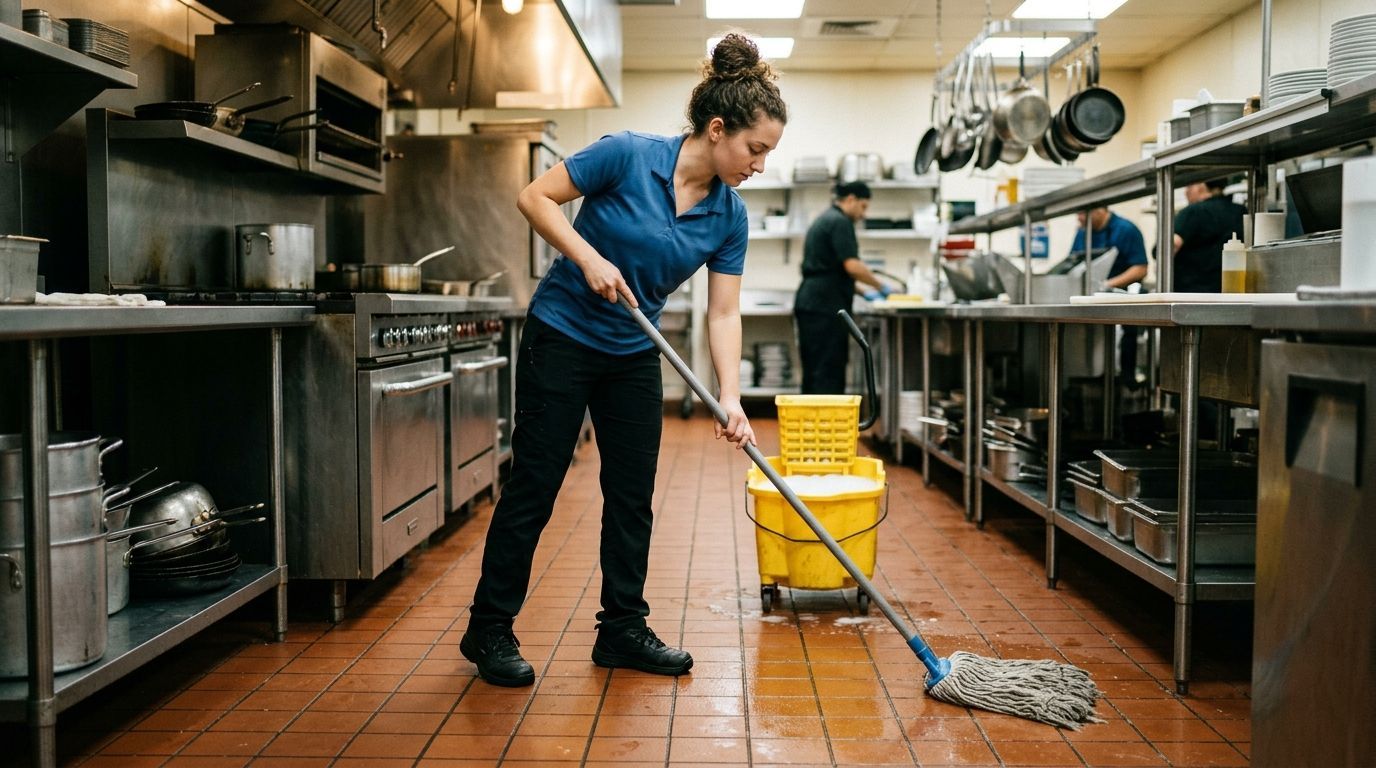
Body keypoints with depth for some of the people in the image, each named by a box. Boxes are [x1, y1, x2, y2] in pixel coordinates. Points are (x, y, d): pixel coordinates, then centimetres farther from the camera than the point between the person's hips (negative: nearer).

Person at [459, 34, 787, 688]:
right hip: (562, 336, -5)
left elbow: (723, 313, -4)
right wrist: (588, 258, -25)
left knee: (632, 494, 7)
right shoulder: (628, 155, -19)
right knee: (534, 486, -1)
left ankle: (622, 629, 21)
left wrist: (730, 399, -14)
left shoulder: (729, 216, -5)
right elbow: (534, 197, -13)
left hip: (633, 356, 6)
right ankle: (488, 630, 13)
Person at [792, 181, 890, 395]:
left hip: (809, 302, 10)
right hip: (826, 306, -10)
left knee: (813, 369, 10)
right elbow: (852, 266, -17)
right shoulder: (840, 222, -8)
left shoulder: (824, 219, 22)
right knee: (829, 370, -9)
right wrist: (880, 286, -4)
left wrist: (863, 292, 25)